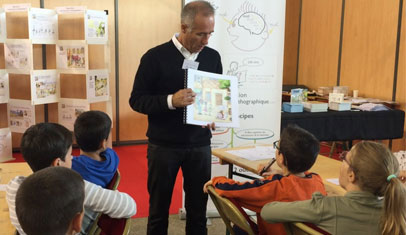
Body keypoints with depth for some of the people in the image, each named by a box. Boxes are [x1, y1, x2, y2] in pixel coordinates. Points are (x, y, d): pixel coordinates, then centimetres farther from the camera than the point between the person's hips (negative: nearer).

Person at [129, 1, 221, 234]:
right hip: (163, 145, -2)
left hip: (200, 145, 3)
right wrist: (170, 101, -25)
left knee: (198, 207, 12)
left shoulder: (213, 57, 2)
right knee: (159, 208, 12)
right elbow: (137, 100, -9)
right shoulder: (155, 57, -10)